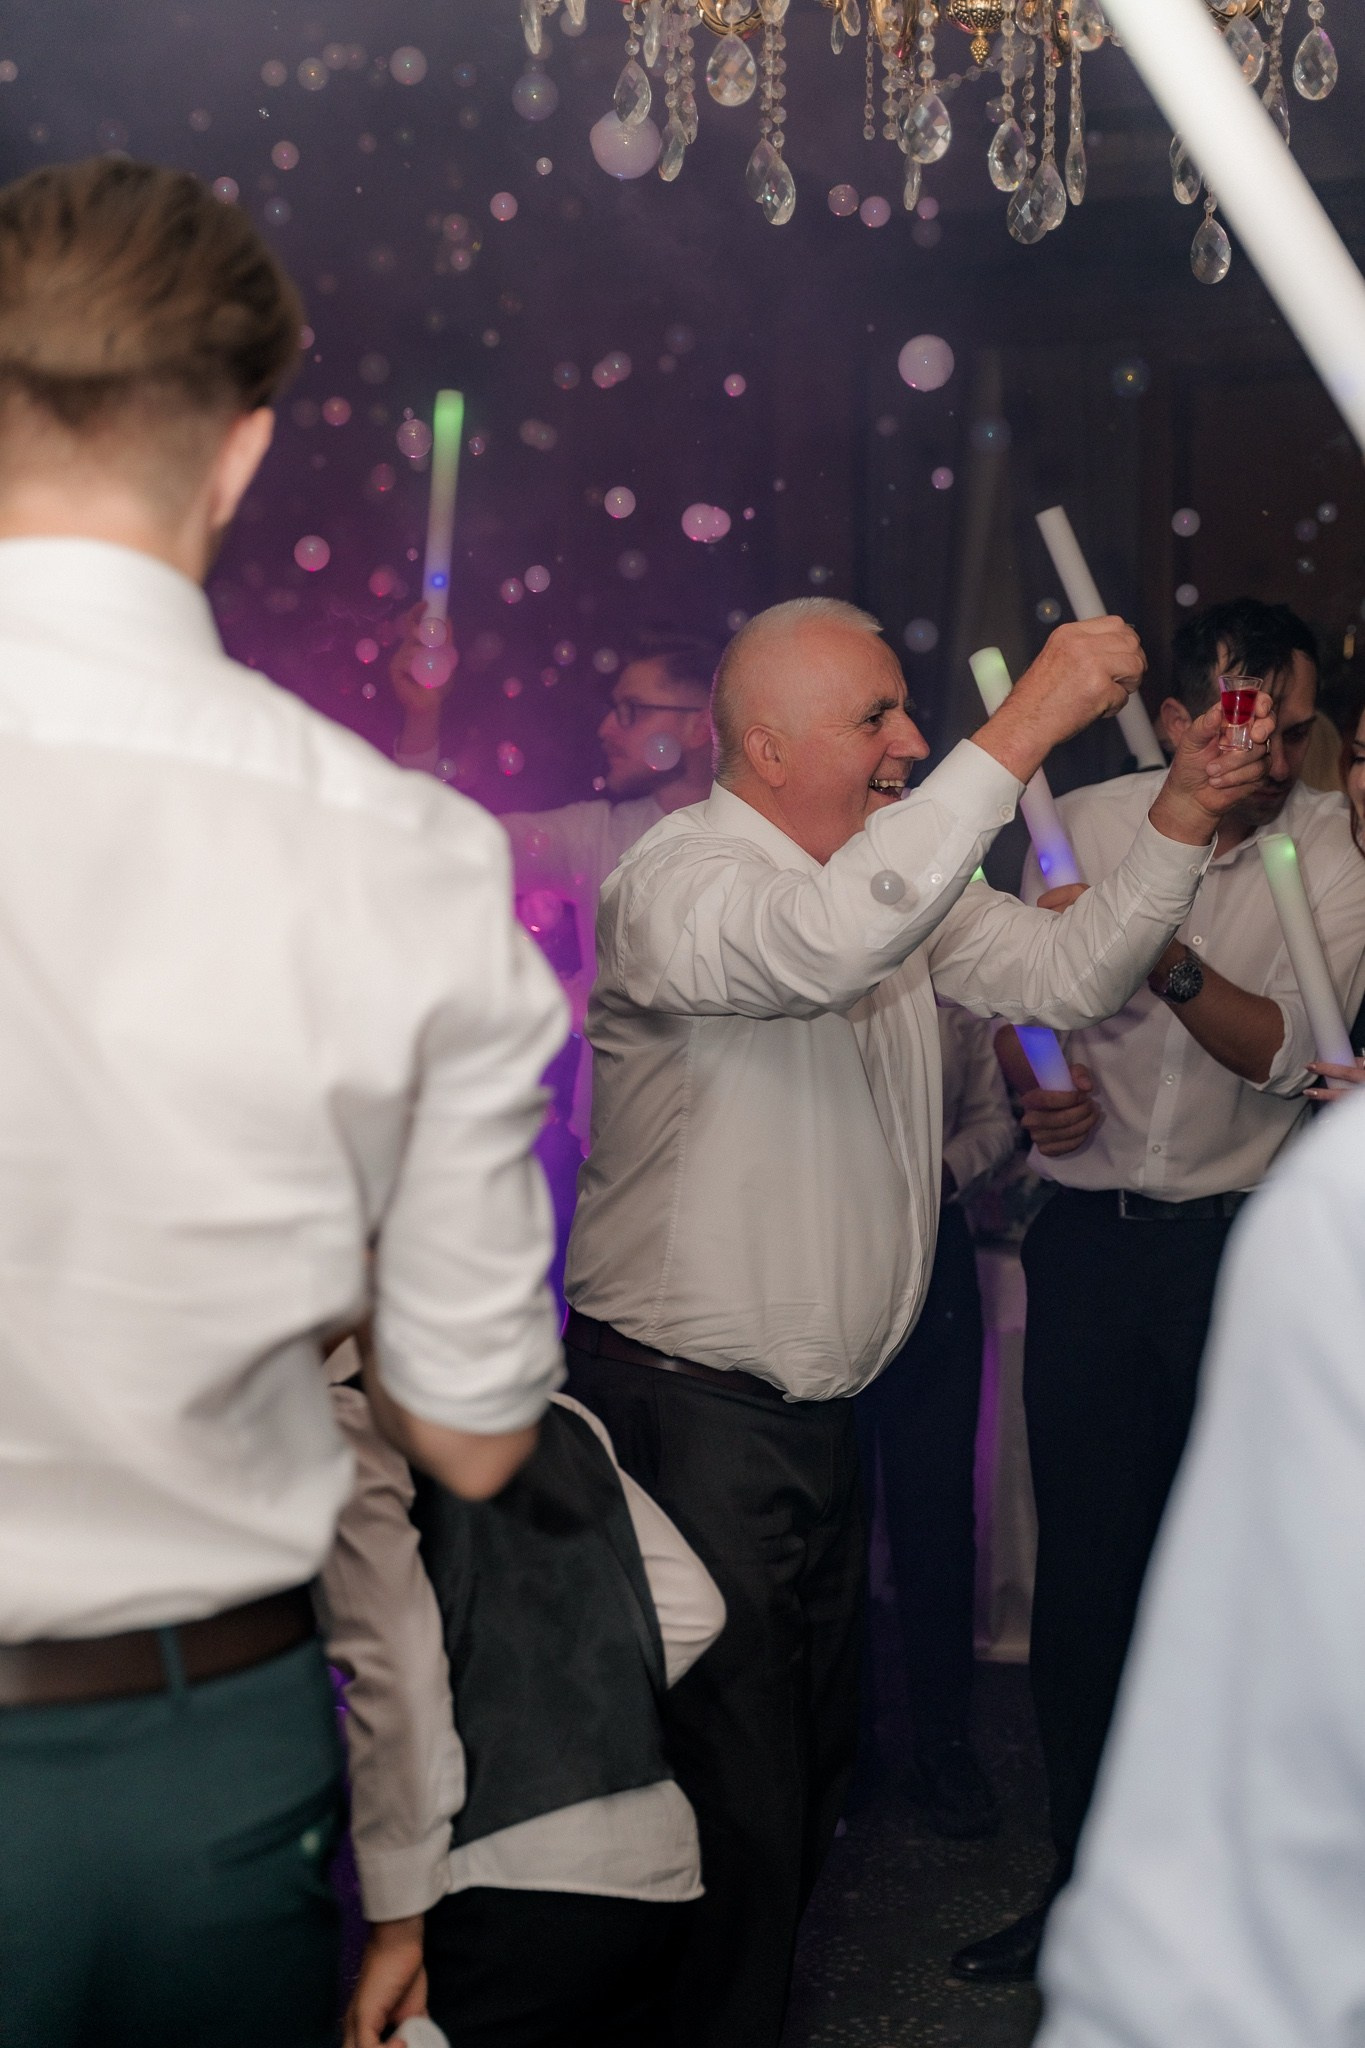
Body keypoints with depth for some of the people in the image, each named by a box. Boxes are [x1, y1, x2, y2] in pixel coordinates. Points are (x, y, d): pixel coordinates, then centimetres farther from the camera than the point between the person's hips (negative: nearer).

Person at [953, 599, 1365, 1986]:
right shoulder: (1085, 826, 3)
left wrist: (1161, 957, -26)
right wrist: (1037, 1083, -6)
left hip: (1245, 1242, -2)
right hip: (1090, 1233, 2)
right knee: (1084, 1557, 5)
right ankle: (1086, 1882, 21)